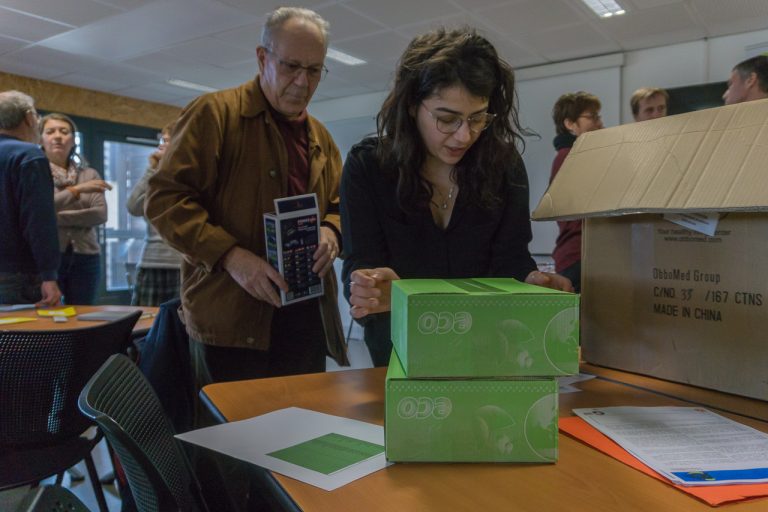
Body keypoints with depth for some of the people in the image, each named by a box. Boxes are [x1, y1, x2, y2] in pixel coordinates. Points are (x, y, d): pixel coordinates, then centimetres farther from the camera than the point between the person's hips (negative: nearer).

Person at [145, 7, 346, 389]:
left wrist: (331, 231, -3)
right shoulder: (214, 112, -4)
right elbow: (165, 198, -10)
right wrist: (230, 255, -22)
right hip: (232, 319, -6)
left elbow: (340, 204, 22)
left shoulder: (320, 137, 17)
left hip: (308, 319, 6)